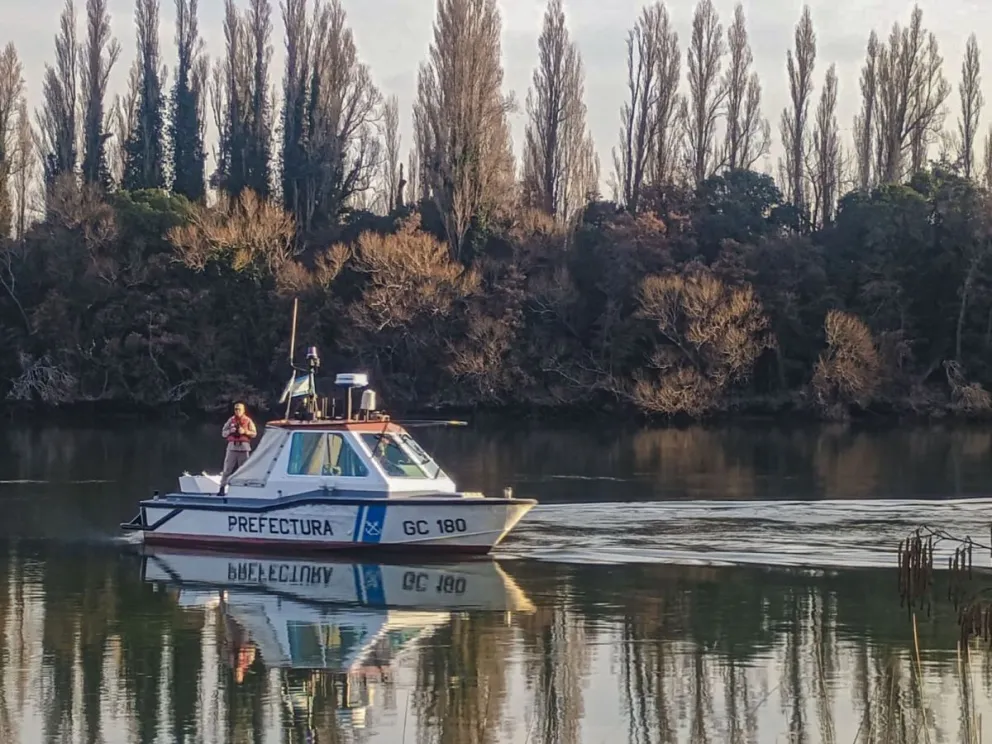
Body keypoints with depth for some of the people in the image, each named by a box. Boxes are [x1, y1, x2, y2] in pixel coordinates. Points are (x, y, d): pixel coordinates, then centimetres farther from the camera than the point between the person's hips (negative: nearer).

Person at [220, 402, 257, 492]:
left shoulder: (248, 421, 6)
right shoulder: (231, 420, 10)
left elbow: (254, 433, 4)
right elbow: (223, 433, 11)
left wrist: (245, 431, -11)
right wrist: (230, 431, -9)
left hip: (244, 447, 0)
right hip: (232, 446, 0)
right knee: (228, 468, -4)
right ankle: (222, 487, -4)